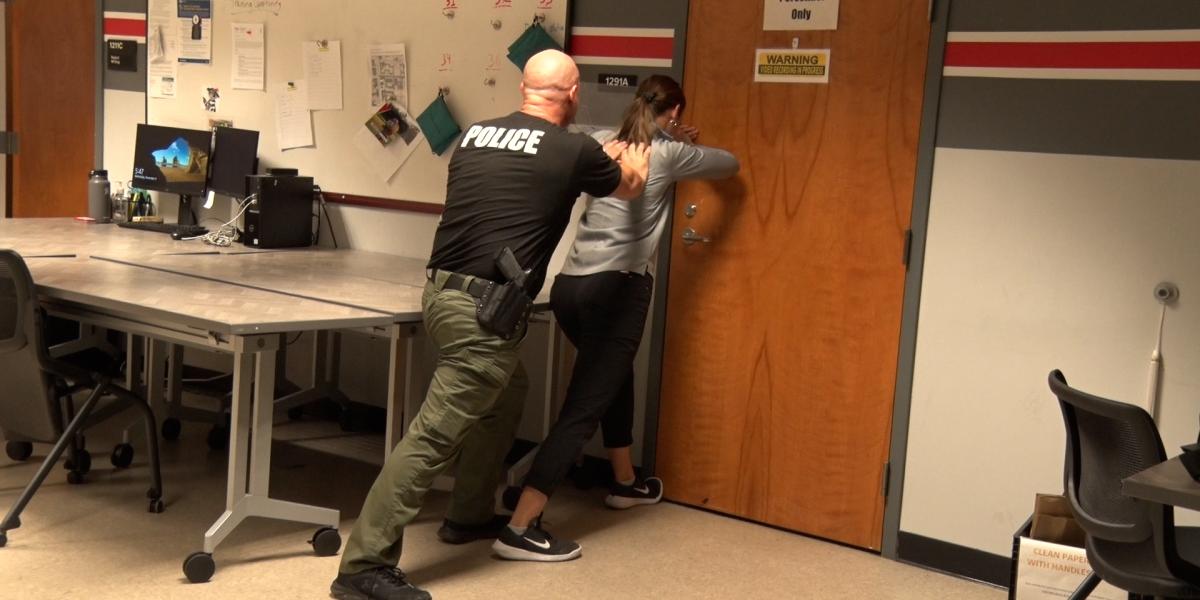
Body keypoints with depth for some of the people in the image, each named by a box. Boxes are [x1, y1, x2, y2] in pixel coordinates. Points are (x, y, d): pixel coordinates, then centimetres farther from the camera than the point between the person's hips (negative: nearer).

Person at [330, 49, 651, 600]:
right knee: (434, 434, -6)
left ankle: (469, 514, 38)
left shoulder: (475, 135, 12)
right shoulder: (574, 150, -3)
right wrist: (634, 159, 43)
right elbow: (629, 187, 19)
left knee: (507, 394, 27)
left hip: (443, 291, 8)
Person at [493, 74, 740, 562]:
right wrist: (684, 145, 37)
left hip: (570, 286, 7)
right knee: (583, 408, -8)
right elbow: (729, 164, 20)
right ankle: (519, 530, -13)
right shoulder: (669, 154, 1)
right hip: (615, 290, -7)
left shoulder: (602, 144, 15)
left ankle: (625, 483, 46)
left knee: (615, 377, 29)